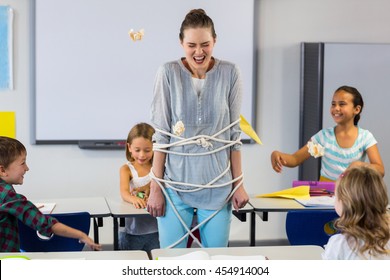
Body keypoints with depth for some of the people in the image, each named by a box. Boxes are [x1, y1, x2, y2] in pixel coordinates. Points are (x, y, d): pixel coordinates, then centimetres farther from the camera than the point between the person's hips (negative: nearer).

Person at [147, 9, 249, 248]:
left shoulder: (230, 73, -2)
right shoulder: (168, 73, -6)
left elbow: (234, 133, 3)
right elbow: (161, 134, -3)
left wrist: (239, 183, 3)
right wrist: (155, 187, -4)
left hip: (217, 185, 1)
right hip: (175, 184, -1)